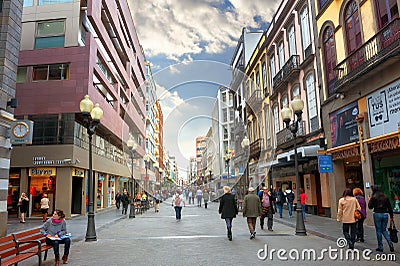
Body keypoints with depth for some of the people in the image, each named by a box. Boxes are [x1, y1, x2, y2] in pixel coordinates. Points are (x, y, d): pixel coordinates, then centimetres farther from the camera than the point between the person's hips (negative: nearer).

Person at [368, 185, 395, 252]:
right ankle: (390, 242, -5)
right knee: (384, 230, 17)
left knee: (378, 231, 6)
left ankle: (380, 247, 11)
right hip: (385, 214, 4)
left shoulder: (374, 197, -8)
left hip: (377, 214, -4)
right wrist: (391, 216, 12)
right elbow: (389, 207, 6)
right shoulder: (385, 197, 5)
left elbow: (370, 207, -5)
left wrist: (370, 200, 10)